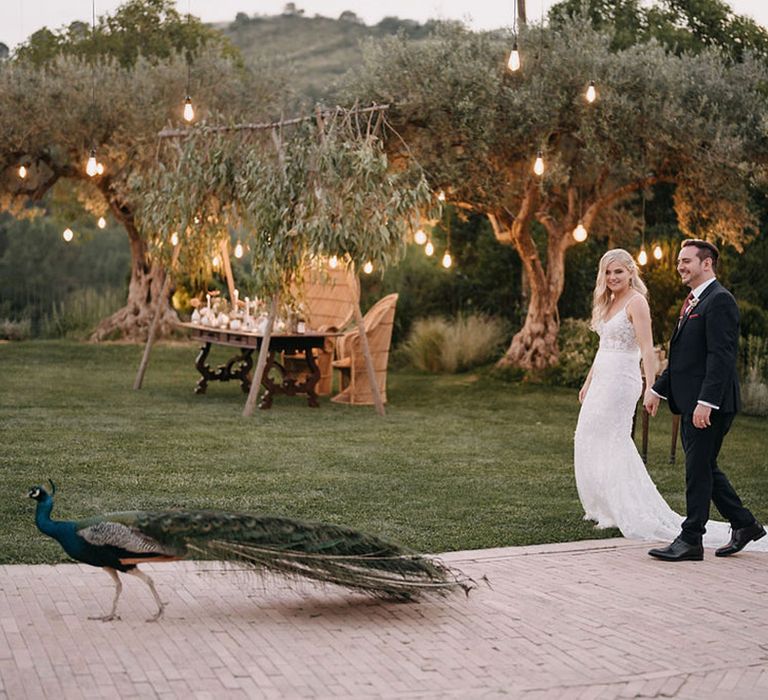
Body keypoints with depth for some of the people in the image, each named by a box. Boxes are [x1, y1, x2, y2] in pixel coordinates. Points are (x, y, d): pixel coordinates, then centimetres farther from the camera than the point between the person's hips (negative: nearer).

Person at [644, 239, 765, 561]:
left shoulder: (719, 300, -13)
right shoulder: (693, 303, 18)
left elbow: (721, 356, -21)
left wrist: (706, 402, -26)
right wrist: (658, 389, 18)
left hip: (709, 405, -10)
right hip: (691, 403, 10)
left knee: (698, 470, -3)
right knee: (704, 468, 15)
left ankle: (690, 540, 4)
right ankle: (745, 525, 26)